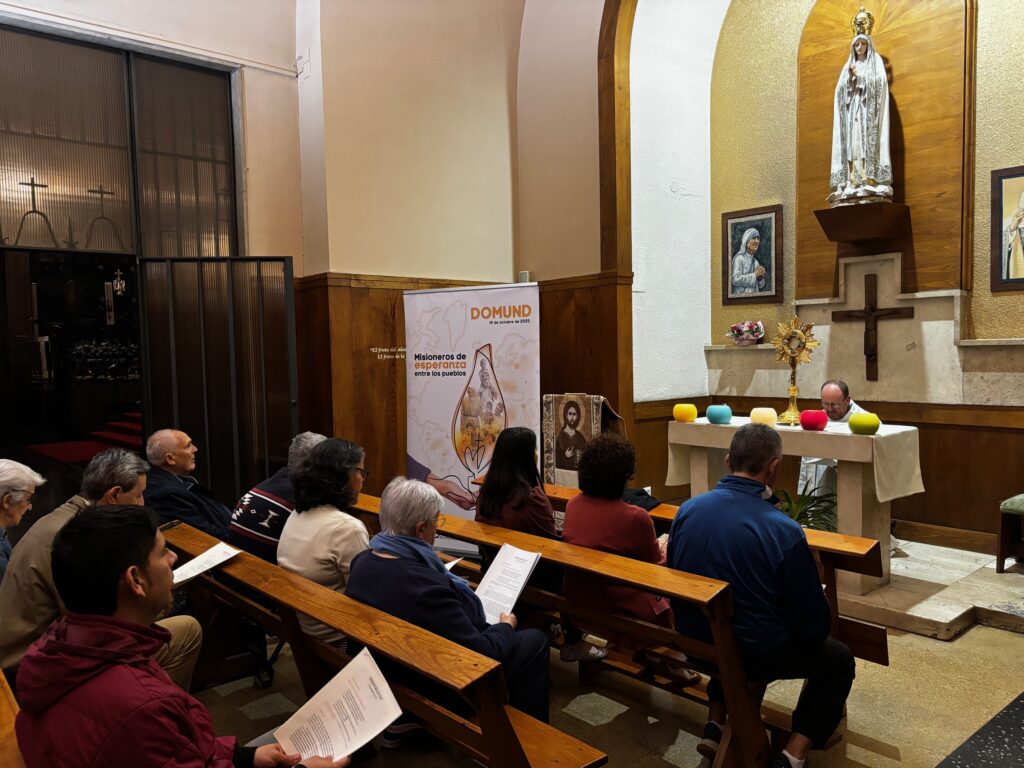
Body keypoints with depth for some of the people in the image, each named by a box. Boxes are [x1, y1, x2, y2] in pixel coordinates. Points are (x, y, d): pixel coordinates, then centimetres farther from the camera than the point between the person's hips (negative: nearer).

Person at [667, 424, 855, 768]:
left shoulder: (687, 509, -9)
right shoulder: (784, 531, -24)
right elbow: (815, 625, -14)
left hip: (695, 643, 5)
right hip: (757, 654, -5)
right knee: (839, 660, 21)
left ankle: (715, 725, 28)